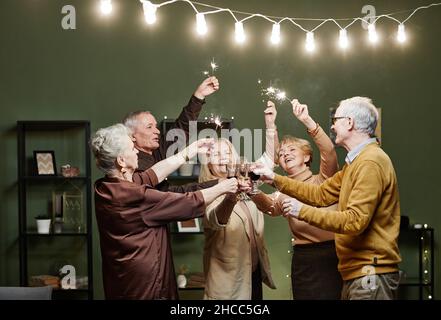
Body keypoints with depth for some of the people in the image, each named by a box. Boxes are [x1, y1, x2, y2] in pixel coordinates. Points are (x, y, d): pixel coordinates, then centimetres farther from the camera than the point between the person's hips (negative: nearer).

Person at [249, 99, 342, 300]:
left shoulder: (323, 180, 8)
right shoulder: (284, 193, 15)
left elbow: (329, 151, -10)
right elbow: (268, 206, -6)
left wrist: (307, 120, -22)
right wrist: (253, 191, -28)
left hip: (334, 255, -2)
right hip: (304, 259, 2)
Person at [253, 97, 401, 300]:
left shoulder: (371, 163, -18)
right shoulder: (356, 161, 17)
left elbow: (355, 220, -25)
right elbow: (321, 194, 16)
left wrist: (304, 211, -19)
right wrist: (276, 179, 13)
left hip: (370, 274, -10)